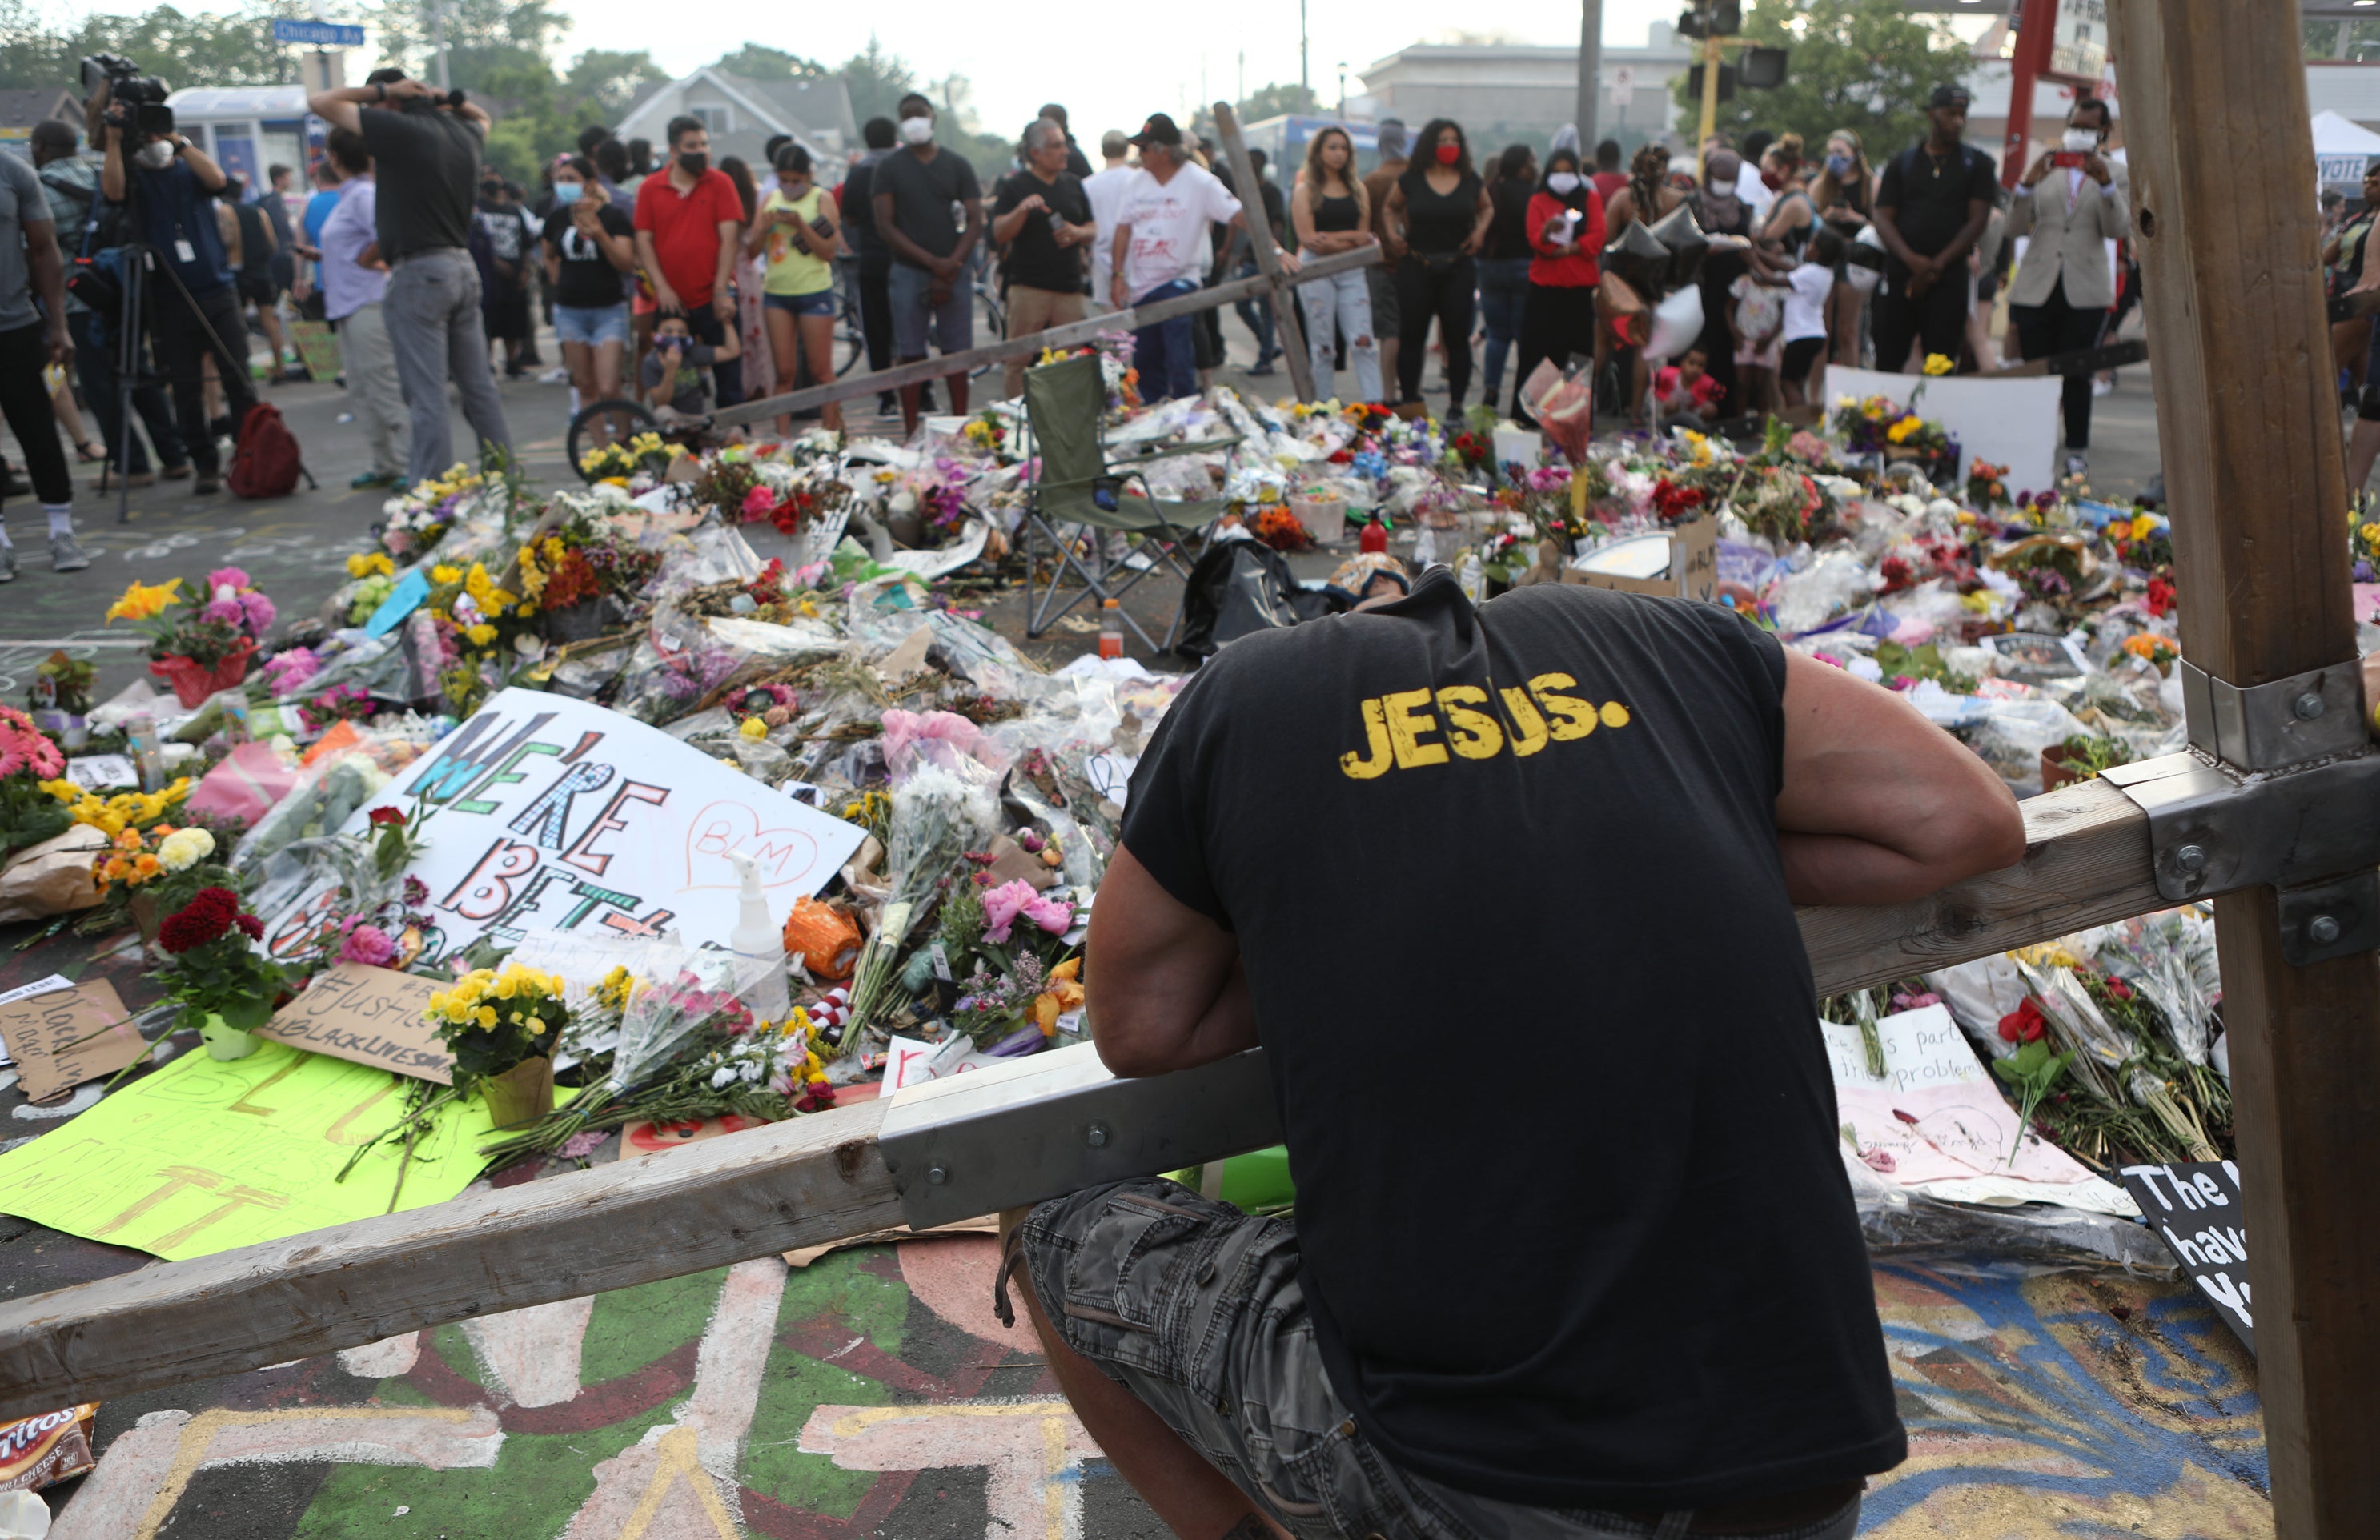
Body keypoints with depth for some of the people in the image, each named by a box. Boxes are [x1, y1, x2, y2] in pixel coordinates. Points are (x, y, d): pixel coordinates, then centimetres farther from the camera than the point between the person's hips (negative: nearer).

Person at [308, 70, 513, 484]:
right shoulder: (464, 132, 10)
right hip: (464, 267, 8)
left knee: (427, 399, -6)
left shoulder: (398, 129, -11)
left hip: (418, 274, -7)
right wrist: (446, 99, 17)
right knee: (480, 388, 12)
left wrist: (379, 90, 2)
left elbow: (320, 102, -6)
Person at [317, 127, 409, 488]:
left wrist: (365, 260, -11)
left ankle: (410, 462, -7)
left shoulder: (364, 194, -12)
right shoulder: (348, 195, 17)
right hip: (349, 304, 10)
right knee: (361, 390, 11)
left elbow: (387, 237, -26)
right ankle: (384, 464, 16)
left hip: (367, 304, -10)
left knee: (384, 386, -9)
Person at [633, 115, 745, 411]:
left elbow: (729, 237, -3)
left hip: (714, 298, -1)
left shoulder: (720, 182, 3)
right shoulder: (649, 188, 6)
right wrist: (662, 287, -7)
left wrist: (721, 291, -10)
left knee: (729, 373, 1)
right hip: (670, 301, 1)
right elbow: (643, 241, 4)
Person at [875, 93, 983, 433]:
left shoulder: (957, 165, 9)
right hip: (908, 273, -1)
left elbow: (975, 221, 3)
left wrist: (949, 270, -9)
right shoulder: (889, 168, 6)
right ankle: (912, 433, 2)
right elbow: (885, 225, -1)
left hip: (953, 271, 1)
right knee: (910, 356, -2)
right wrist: (932, 261, -11)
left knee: (957, 354, 1)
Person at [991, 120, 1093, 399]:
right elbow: (999, 234, -8)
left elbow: (1093, 227, 19)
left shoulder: (1073, 184, 15)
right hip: (1028, 288, -4)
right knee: (1019, 361, -4)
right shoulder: (1015, 186, 0)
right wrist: (1022, 210, -24)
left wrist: (1077, 232, -3)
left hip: (1069, 287, 4)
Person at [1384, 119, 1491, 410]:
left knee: (1457, 336, -1)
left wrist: (1480, 230, 4)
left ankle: (1456, 405, 7)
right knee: (1411, 335, 0)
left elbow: (1487, 207, 23)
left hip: (1458, 268, 1)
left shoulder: (1471, 181, 5)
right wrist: (1394, 233, 0)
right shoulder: (1411, 180, 0)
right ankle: (1408, 402, 9)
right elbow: (1391, 207, 17)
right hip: (1416, 268, -1)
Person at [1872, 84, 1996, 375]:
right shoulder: (1903, 162, 13)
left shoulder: (1977, 163, 10)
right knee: (1889, 360, -2)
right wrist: (1912, 259, -12)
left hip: (1949, 277, -1)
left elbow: (1977, 220, 2)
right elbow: (1883, 218, 4)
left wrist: (1937, 265, -9)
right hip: (1900, 274, 1)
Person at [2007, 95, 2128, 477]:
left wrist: (2105, 184, -17)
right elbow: (2015, 230, 2)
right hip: (2037, 288, 1)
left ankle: (2076, 452, 7)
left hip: (2085, 291, -1)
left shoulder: (2113, 175, 9)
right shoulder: (2045, 169, 12)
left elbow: (2120, 231, -5)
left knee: (2078, 374, 0)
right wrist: (2027, 184, -12)